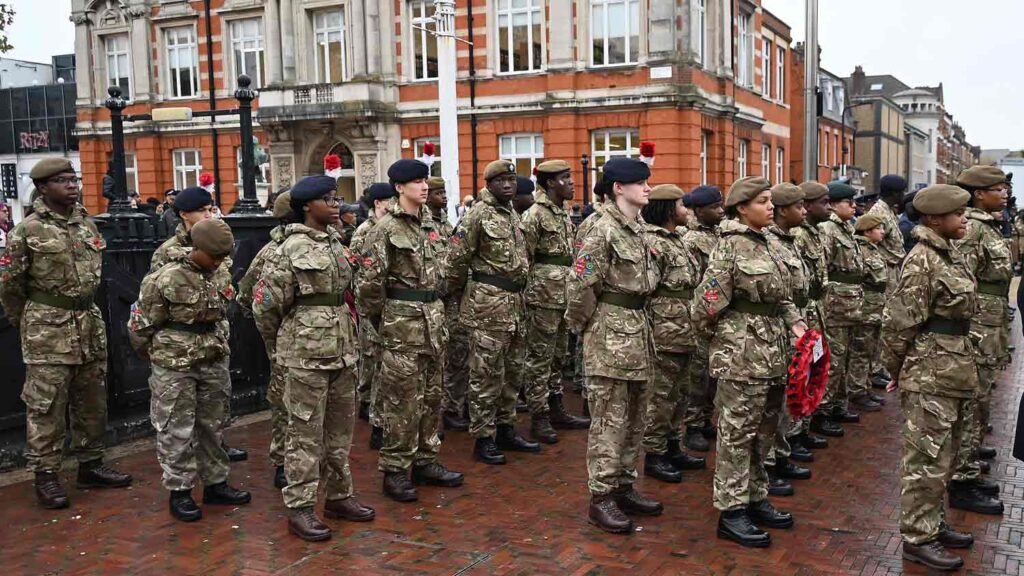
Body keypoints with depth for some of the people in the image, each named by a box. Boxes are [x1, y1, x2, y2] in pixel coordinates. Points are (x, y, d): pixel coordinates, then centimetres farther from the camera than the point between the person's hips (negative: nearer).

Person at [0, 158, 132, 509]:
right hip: (47, 332, -6)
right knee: (46, 405, 0)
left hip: (90, 325, 6)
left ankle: (90, 465, 26)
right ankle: (45, 476, 11)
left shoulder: (87, 223, 9)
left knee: (92, 401, 13)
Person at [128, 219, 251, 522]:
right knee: (177, 430, 3)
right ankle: (179, 491, 14)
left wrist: (221, 347, 13)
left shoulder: (221, 275, 1)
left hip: (214, 363, 6)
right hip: (175, 367, -6)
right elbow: (141, 324, -8)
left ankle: (215, 483, 27)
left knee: (212, 425, 15)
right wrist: (156, 355, 4)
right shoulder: (165, 279, -17)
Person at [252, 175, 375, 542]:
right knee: (305, 432, 0)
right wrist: (281, 346, 5)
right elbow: (265, 304, -8)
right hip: (307, 354, -7)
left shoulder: (336, 243, 10)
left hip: (342, 349, 7)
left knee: (341, 427, 15)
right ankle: (299, 508, 10)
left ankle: (339, 496, 28)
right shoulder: (293, 249, -12)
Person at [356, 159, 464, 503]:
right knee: (402, 399, -2)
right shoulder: (386, 228, -11)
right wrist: (379, 321, -6)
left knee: (431, 395, 13)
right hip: (402, 321, -7)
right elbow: (369, 281, -13)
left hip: (433, 318, 7)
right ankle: (395, 470, 9)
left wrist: (436, 309, 16)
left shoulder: (430, 223, 11)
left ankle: (425, 460, 26)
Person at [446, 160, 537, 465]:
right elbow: (457, 258, -11)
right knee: (487, 374, -2)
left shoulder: (513, 214, 14)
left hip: (514, 302, 8)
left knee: (512, 370, 14)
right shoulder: (478, 214, -11)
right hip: (487, 304, -8)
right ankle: (483, 438, 7)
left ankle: (505, 429, 26)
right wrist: (457, 291, 0)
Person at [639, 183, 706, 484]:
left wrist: (691, 329, 21)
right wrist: (651, 333, -19)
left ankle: (672, 447, 29)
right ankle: (653, 456, 9)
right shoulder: (651, 242, -16)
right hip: (665, 333, -10)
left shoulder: (677, 239, 15)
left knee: (678, 393, 17)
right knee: (661, 395, -1)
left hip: (684, 333, 10)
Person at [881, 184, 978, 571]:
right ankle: (917, 538, 8)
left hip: (953, 372, 9)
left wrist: (962, 367, 21)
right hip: (930, 376, -9)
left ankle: (933, 523, 31)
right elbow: (899, 322, -17)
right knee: (927, 459, -2)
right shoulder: (922, 261, -17)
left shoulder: (950, 254, 11)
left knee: (941, 456, 18)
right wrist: (898, 371, -7)